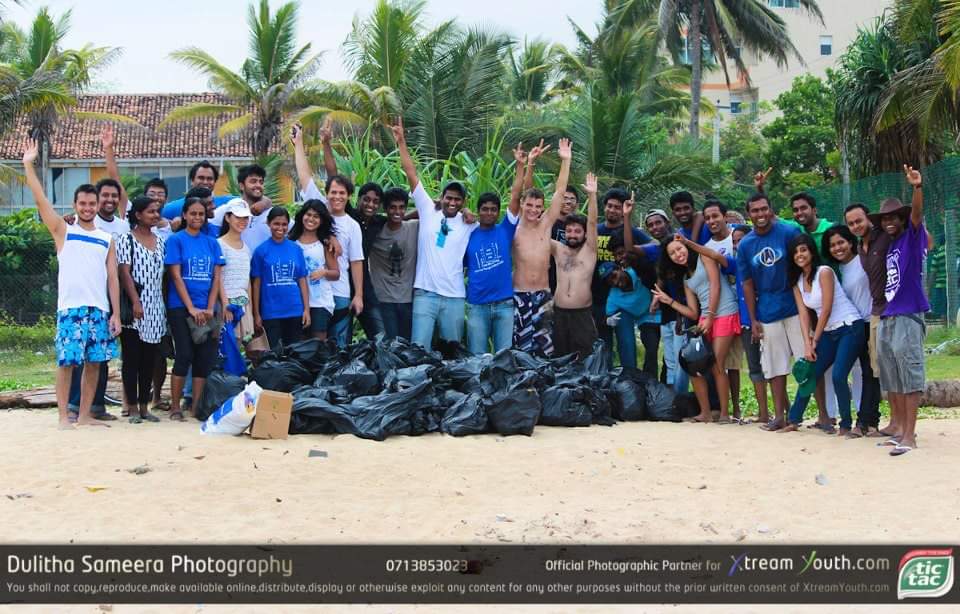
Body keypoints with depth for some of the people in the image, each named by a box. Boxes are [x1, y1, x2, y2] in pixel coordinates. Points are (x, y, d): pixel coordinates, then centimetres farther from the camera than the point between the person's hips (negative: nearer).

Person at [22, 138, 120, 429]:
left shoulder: (107, 239, 14)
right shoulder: (63, 231, 7)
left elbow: (113, 278, 11)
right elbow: (40, 200, -2)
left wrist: (116, 314, 5)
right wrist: (29, 164, -8)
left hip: (100, 309, 3)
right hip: (71, 307, -3)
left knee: (94, 362, 5)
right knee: (67, 362, -5)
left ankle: (85, 415, 13)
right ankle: (64, 416, 1)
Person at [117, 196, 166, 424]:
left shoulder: (160, 241, 14)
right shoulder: (126, 240, -3)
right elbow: (124, 273, -9)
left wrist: (165, 306, 12)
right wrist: (135, 302, -18)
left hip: (155, 309, 6)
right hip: (134, 309, -6)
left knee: (149, 360, 7)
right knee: (132, 358, -1)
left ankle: (144, 406, 13)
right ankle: (132, 407, 3)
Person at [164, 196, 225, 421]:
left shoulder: (212, 243, 11)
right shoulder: (176, 240, 0)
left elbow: (216, 277, 7)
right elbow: (176, 276, -6)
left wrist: (209, 309, -4)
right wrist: (192, 308, -12)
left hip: (206, 310, 4)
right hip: (180, 307, -4)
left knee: (205, 357, 1)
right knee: (184, 355, -9)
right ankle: (175, 407, -1)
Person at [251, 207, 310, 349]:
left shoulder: (296, 249, 5)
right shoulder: (261, 250, -1)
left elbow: (302, 281, 7)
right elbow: (256, 284, 0)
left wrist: (307, 309, 0)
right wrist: (256, 314, -2)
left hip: (295, 311, 2)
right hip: (270, 313, -2)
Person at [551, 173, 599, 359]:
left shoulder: (589, 250, 5)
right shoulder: (558, 249, 12)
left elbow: (592, 223, -6)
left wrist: (592, 195, -17)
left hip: (582, 314, -3)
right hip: (559, 312, 3)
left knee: (583, 360, -4)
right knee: (559, 358, 6)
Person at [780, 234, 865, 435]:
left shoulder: (824, 272, -12)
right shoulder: (797, 281, 9)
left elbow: (826, 309, -12)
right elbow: (803, 313, 2)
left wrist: (815, 341, -5)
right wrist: (807, 344, -9)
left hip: (850, 328, -7)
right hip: (828, 332, 7)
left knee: (838, 377, -17)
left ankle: (846, 424, -2)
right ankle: (794, 420, 15)